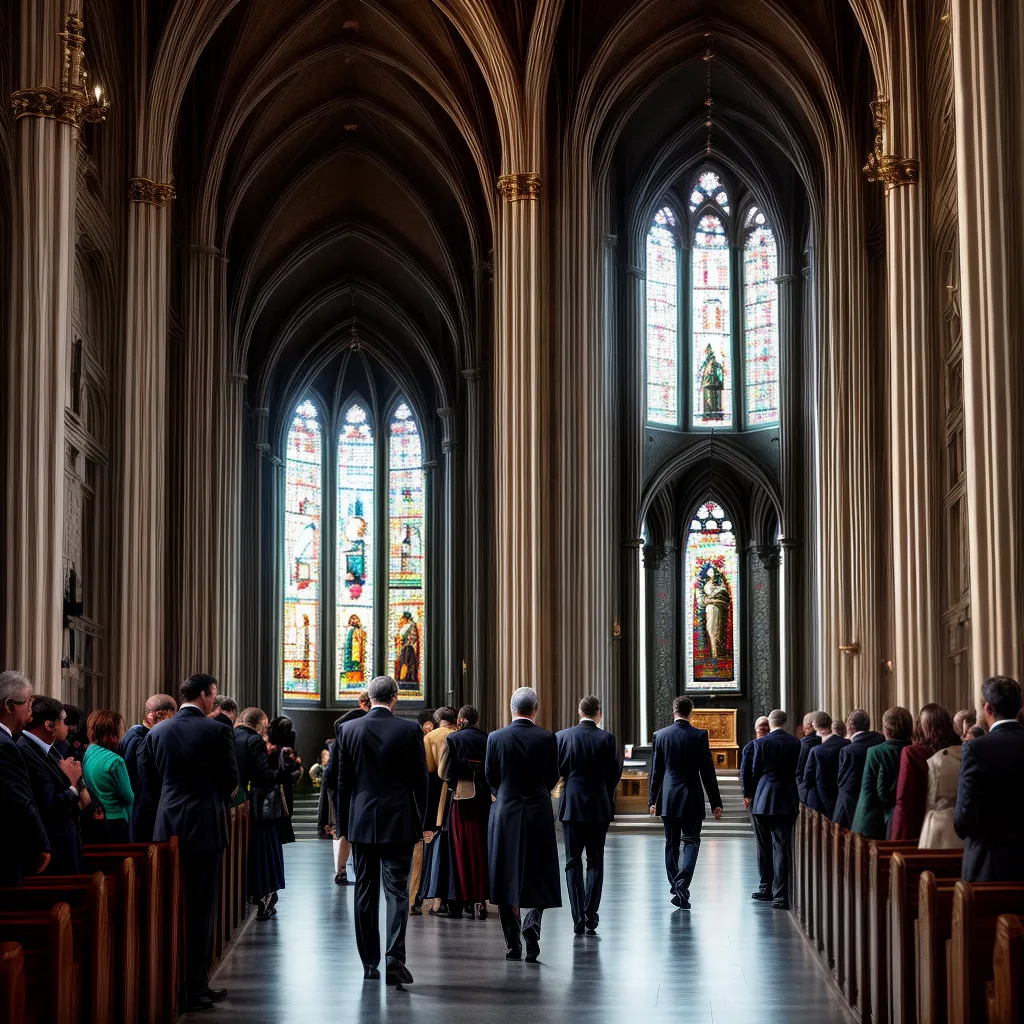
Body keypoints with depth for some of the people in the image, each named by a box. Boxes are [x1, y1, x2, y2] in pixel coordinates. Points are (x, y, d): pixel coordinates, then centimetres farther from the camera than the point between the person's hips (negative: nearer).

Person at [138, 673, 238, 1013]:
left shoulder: (157, 732, 4)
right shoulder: (217, 730, -10)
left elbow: (148, 777, 6)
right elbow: (231, 778, -4)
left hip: (167, 826, 5)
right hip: (204, 825, -5)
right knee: (200, 908, 0)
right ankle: (194, 988, 2)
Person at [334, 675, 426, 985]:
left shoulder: (347, 730, -1)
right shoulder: (410, 730, -6)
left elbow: (342, 781, 3)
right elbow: (420, 781, -3)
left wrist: (343, 822, 11)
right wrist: (419, 822, 7)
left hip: (361, 823, 2)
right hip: (399, 823, -2)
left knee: (365, 892, 9)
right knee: (397, 890, 0)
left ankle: (369, 963, 14)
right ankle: (394, 957, -13)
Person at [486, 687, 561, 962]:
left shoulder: (496, 738, -6)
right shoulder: (547, 738, -5)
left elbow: (490, 777, 2)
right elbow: (552, 778, 3)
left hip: (506, 812, 0)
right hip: (538, 812, 0)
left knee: (507, 877, 6)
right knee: (540, 878, 10)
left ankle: (513, 944, 8)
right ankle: (532, 924, -13)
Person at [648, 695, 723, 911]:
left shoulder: (660, 735, 0)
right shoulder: (699, 736, -8)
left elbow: (656, 770, 6)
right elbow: (707, 771, -7)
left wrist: (653, 800, 14)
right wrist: (715, 803, -1)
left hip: (667, 798, 3)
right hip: (691, 799, -3)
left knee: (671, 844, 14)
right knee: (691, 841, 2)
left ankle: (675, 888, 21)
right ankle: (682, 885, -18)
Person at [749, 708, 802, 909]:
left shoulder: (761, 743, -7)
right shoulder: (797, 743, -1)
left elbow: (755, 772, -3)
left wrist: (752, 795, 14)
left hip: (763, 801, -1)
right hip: (788, 802, 1)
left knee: (764, 846, 13)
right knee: (782, 847, 0)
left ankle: (766, 888, 23)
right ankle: (780, 894, -6)